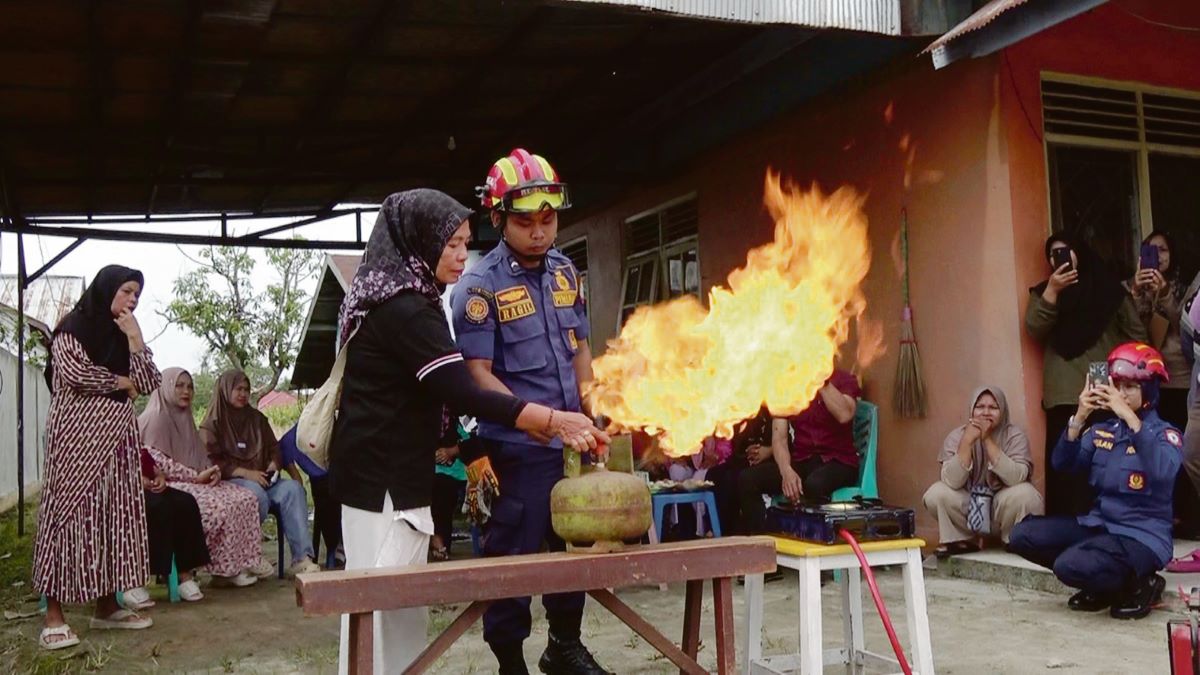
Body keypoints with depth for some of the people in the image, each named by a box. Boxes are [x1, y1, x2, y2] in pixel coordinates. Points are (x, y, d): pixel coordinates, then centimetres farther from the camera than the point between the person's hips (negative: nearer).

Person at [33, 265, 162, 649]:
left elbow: (148, 384, 8)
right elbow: (75, 372, -17)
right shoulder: (73, 327, -1)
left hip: (117, 435, 7)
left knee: (114, 515, 3)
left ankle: (107, 606, 9)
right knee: (71, 513, -8)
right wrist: (120, 382, -4)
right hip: (78, 434, -6)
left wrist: (135, 340, -1)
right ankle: (53, 615, -6)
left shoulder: (122, 336, 18)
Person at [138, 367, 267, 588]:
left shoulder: (184, 418, 19)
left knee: (246, 499, -9)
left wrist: (212, 471, -4)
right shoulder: (155, 418, -8)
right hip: (168, 487, -9)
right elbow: (156, 461, -17)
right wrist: (196, 476, -18)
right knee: (222, 506, -29)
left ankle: (246, 561, -10)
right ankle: (226, 569, -18)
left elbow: (200, 456, 20)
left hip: (194, 482, 9)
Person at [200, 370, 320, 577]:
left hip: (261, 480, 4)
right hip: (230, 482, -4)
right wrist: (245, 473, -17)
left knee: (293, 488, -27)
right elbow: (211, 461, -5)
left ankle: (302, 558, -37)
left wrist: (274, 465, -2)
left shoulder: (257, 418, 22)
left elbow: (274, 448, 22)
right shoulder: (212, 424, 7)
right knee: (256, 493, -38)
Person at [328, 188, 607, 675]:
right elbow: (461, 393, -25)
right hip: (383, 475, -10)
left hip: (386, 469, 10)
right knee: (383, 601, -7)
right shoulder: (405, 309, -18)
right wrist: (554, 420, -25)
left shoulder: (396, 299, 15)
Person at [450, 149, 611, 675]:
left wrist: (587, 409, 3)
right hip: (517, 447, -6)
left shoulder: (566, 272, 7)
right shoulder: (479, 285, -11)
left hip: (571, 440, 6)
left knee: (574, 544, 17)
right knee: (513, 555, 2)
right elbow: (477, 373, -14)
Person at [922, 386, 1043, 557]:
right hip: (968, 507, 1)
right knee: (936, 494, -23)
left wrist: (988, 440, -34)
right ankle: (958, 541, 2)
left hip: (1003, 509, -1)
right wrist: (968, 441, -32)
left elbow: (1016, 478, -31)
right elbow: (952, 482, -24)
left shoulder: (1015, 436, -13)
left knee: (1024, 494, -31)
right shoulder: (956, 436, -10)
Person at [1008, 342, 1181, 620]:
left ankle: (1139, 584, -1)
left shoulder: (1165, 433, -6)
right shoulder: (1102, 431, 9)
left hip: (1142, 536, -6)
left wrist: (1130, 418, -31)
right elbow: (1062, 463, -3)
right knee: (1023, 534, -11)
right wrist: (1079, 417, -15)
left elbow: (1163, 472, -28)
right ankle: (1102, 584, 4)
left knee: (1071, 565, -30)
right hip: (1098, 524, 6)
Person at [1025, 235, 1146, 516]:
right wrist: (1052, 291, -12)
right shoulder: (1044, 292, 14)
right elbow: (1034, 329, -3)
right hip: (1065, 396, 0)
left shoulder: (1108, 288, 13)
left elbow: (1136, 332, 13)